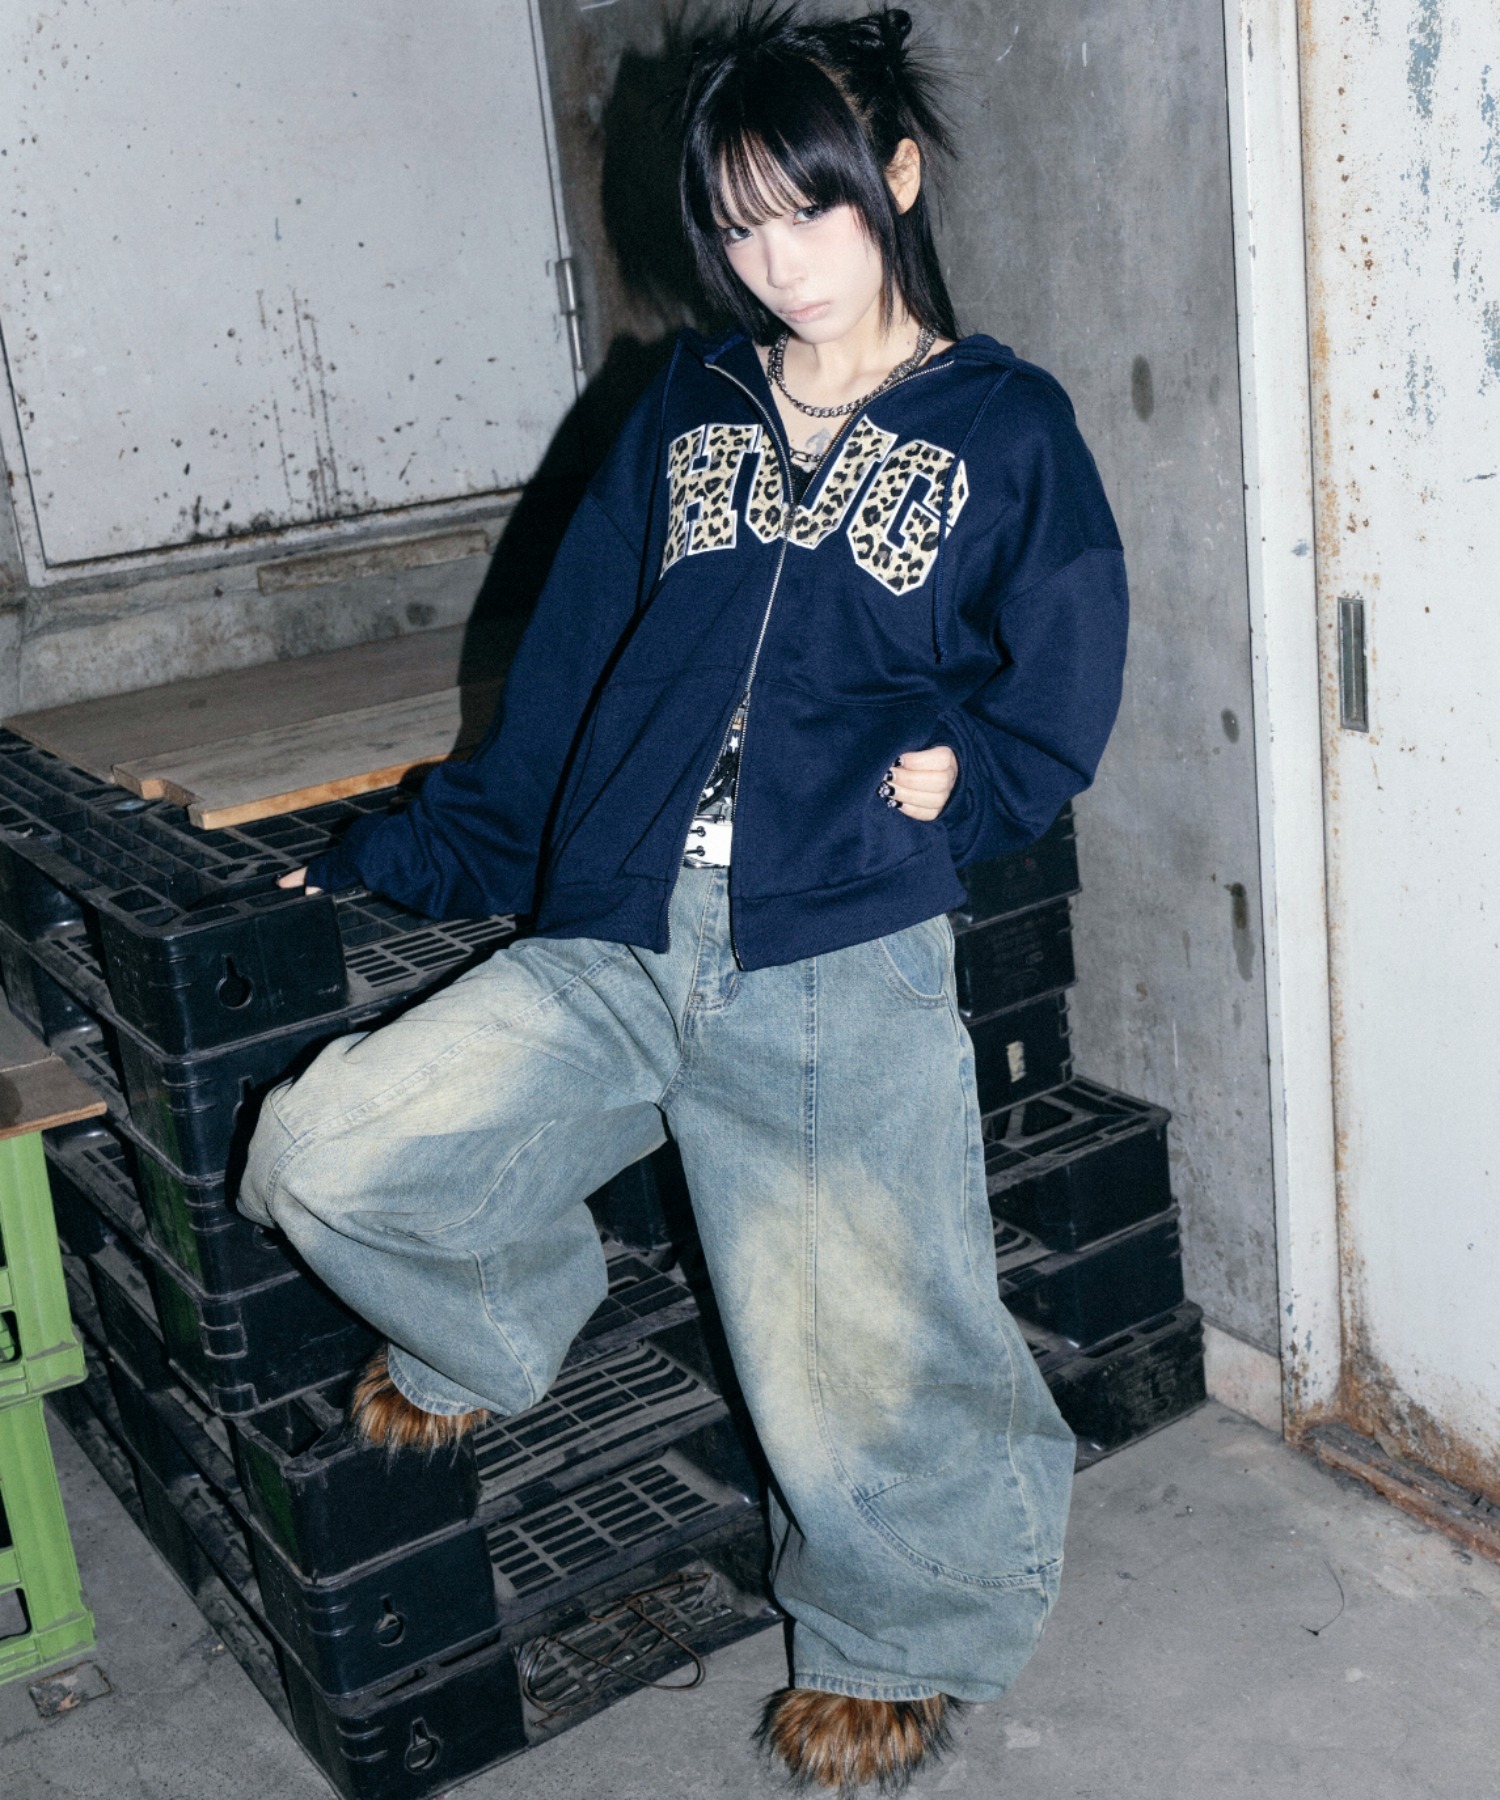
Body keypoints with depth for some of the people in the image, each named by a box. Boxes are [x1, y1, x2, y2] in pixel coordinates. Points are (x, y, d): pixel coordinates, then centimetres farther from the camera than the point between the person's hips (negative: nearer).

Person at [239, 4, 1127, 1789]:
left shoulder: (1006, 430, 8)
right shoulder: (688, 405, 16)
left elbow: (1049, 715, 8)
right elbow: (564, 668, 18)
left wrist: (931, 781, -9)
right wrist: (413, 852, 17)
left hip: (842, 971, -3)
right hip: (606, 952, 4)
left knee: (856, 1373, -5)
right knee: (327, 1154, -11)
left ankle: (896, 1641, 29)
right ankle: (494, 1330, 23)